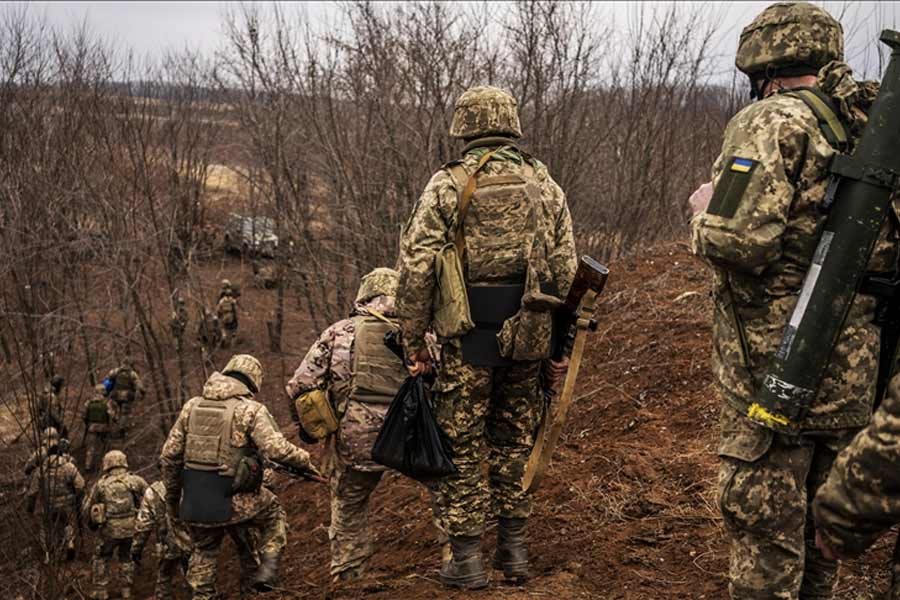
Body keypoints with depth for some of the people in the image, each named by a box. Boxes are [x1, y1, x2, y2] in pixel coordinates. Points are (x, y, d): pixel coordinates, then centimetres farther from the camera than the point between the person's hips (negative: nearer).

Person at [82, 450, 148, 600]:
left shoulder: (100, 484, 5)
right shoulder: (136, 480, 3)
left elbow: (86, 507, 11)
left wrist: (91, 524, 27)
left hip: (109, 529, -1)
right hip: (131, 527, 1)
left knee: (100, 558, 18)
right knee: (126, 557, 21)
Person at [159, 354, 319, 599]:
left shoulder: (192, 405, 8)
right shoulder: (251, 409, -7)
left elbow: (169, 455, 9)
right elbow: (278, 449, -19)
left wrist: (172, 495, 21)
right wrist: (304, 461, -1)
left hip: (193, 503, 4)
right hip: (231, 502, -4)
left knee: (204, 552, 28)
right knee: (272, 510, 25)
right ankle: (268, 568, 14)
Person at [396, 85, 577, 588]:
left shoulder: (448, 185, -3)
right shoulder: (544, 183, 7)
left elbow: (417, 266, -10)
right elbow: (566, 267, 5)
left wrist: (414, 339, -2)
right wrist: (559, 339, 11)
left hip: (469, 338, -3)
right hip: (529, 336, 4)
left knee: (462, 446, 7)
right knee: (516, 444, 16)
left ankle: (467, 559, 12)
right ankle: (514, 551, 23)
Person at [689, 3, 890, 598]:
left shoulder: (774, 123, -13)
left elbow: (735, 241, -24)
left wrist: (704, 211, -3)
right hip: (854, 368, 7)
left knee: (766, 532, 3)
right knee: (821, 525, 20)